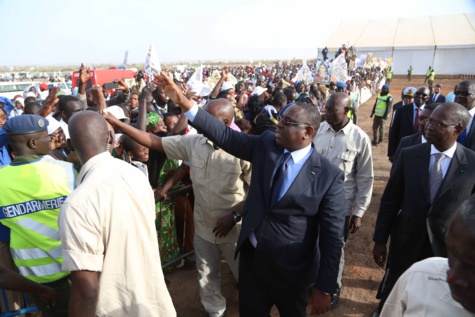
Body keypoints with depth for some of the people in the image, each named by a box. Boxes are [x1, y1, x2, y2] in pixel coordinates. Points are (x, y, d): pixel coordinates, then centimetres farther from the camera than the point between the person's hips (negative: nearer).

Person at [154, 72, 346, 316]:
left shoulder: (329, 176, -18)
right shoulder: (266, 144, -7)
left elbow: (332, 235, -15)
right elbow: (225, 135, -8)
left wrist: (324, 288, -12)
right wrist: (183, 102, -15)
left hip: (290, 269, -3)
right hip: (250, 257, 4)